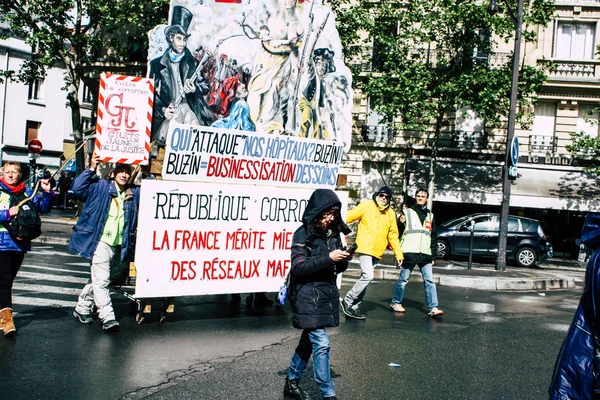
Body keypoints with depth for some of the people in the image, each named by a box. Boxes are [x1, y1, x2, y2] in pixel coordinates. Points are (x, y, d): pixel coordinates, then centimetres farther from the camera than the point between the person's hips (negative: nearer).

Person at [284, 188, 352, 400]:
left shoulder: (333, 233, 8)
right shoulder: (303, 234, -11)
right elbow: (298, 267, -17)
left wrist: (343, 260, -8)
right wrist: (328, 258, -25)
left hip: (327, 294, 7)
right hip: (307, 295, -7)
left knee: (309, 340, 16)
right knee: (321, 344, -11)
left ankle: (291, 383, 30)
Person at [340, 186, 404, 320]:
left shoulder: (391, 214, 11)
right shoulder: (366, 206, -3)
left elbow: (393, 236, 15)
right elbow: (349, 217, -5)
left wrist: (399, 254, 11)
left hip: (377, 252, 6)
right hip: (364, 248, -6)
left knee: (365, 278, 8)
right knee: (368, 276, -19)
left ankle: (354, 306, 15)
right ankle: (347, 300, -4)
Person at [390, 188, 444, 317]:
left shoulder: (430, 215, 18)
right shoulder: (407, 212, 5)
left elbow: (433, 237, 21)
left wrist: (433, 255, 16)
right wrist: (401, 222, -20)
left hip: (425, 253, 4)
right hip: (409, 252, -3)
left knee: (429, 280, -5)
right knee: (403, 278, 3)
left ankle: (433, 308, -7)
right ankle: (396, 302, 19)